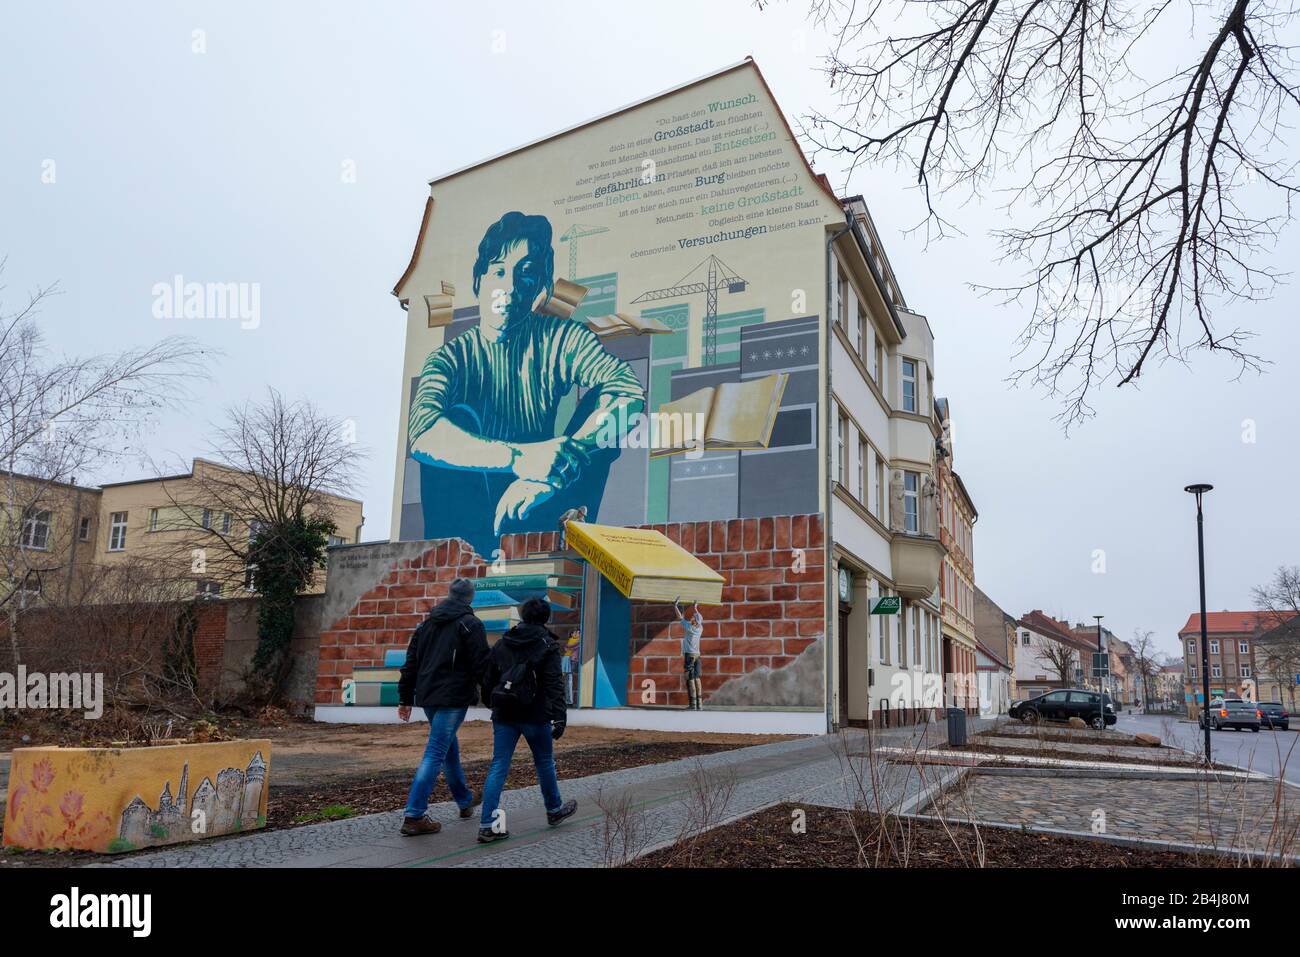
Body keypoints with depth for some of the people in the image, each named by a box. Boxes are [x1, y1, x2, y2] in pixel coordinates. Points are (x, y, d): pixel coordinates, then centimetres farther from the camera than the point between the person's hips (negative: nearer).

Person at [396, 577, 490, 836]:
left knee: (449, 747, 21)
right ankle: (414, 816, -9)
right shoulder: (470, 624, -7)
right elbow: (482, 665, -12)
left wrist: (405, 698, 17)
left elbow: (411, 662, 14)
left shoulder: (427, 623, 13)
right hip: (453, 698, -7)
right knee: (435, 754, -6)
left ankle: (464, 800, 36)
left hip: (427, 696, 7)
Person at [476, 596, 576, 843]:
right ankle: (554, 810, 34)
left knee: (498, 767, 2)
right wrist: (559, 717, -17)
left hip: (504, 714, 3)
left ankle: (487, 825, -6)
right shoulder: (547, 645, -6)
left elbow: (488, 679, 12)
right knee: (544, 762, 16)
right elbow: (554, 684, -14)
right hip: (535, 715, -3)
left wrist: (492, 705, 27)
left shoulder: (502, 643, 9)